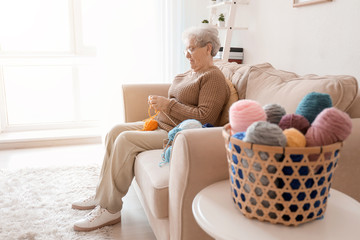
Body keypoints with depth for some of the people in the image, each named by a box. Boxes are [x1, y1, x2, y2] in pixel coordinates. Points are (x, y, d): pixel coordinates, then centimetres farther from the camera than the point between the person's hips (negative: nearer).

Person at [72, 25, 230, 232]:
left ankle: (110, 209, -12)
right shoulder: (192, 72, 18)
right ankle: (102, 196, 5)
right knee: (116, 131, 1)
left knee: (125, 140, -22)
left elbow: (205, 117, -22)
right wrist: (160, 103, 3)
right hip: (162, 124, 11)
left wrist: (168, 105, -17)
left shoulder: (214, 77, -12)